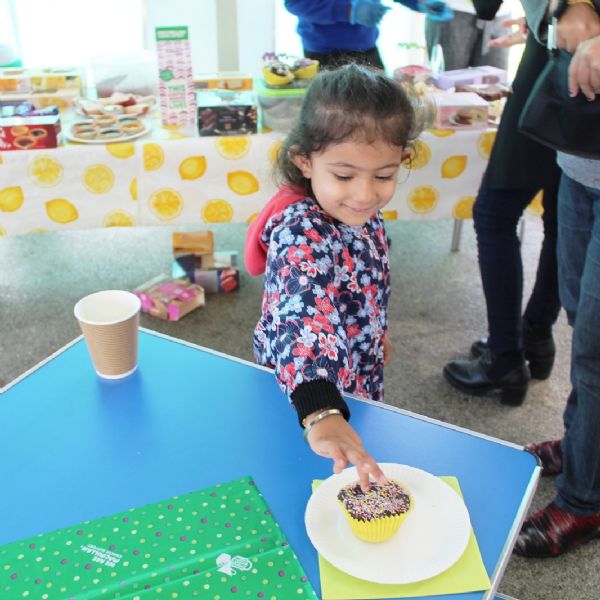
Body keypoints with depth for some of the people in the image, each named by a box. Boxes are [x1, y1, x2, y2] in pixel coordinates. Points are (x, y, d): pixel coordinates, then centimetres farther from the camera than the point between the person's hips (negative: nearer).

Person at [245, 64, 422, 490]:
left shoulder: (360, 213, -10)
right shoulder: (302, 236, -36)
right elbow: (304, 319, -54)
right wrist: (322, 415, -67)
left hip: (360, 383, 8)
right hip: (308, 399, -8)